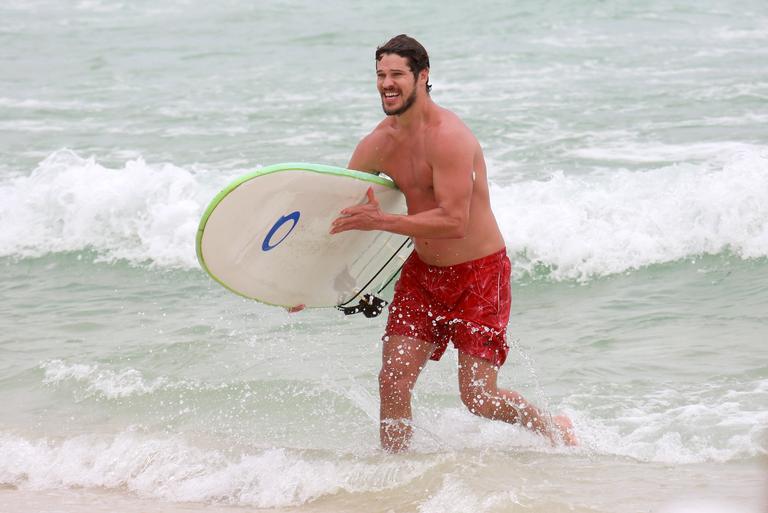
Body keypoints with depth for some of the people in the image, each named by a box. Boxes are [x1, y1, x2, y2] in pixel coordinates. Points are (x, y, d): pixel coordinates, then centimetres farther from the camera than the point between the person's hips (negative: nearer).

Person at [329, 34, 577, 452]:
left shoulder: (448, 136, -23)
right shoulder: (378, 144, 0)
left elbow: (454, 222, -29)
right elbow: (339, 206, 10)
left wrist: (381, 221, -31)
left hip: (478, 274, -6)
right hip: (423, 272, 6)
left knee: (478, 398, -5)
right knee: (392, 382, -5)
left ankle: (554, 430, 23)